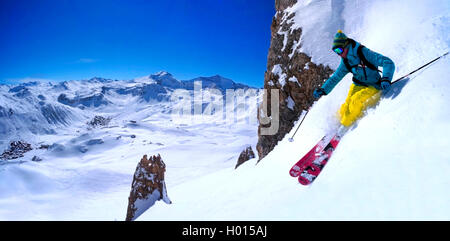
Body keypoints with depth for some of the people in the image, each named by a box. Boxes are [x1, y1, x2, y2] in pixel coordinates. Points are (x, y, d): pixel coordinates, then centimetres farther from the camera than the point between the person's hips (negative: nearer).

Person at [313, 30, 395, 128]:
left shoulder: (364, 53, -22)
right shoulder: (345, 61, -2)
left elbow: (388, 62, -27)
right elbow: (335, 77, 10)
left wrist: (386, 79, -43)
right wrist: (323, 90, 2)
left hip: (373, 87, -6)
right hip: (358, 85, 6)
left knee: (356, 100, -26)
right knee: (347, 105, -10)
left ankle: (345, 127, -10)